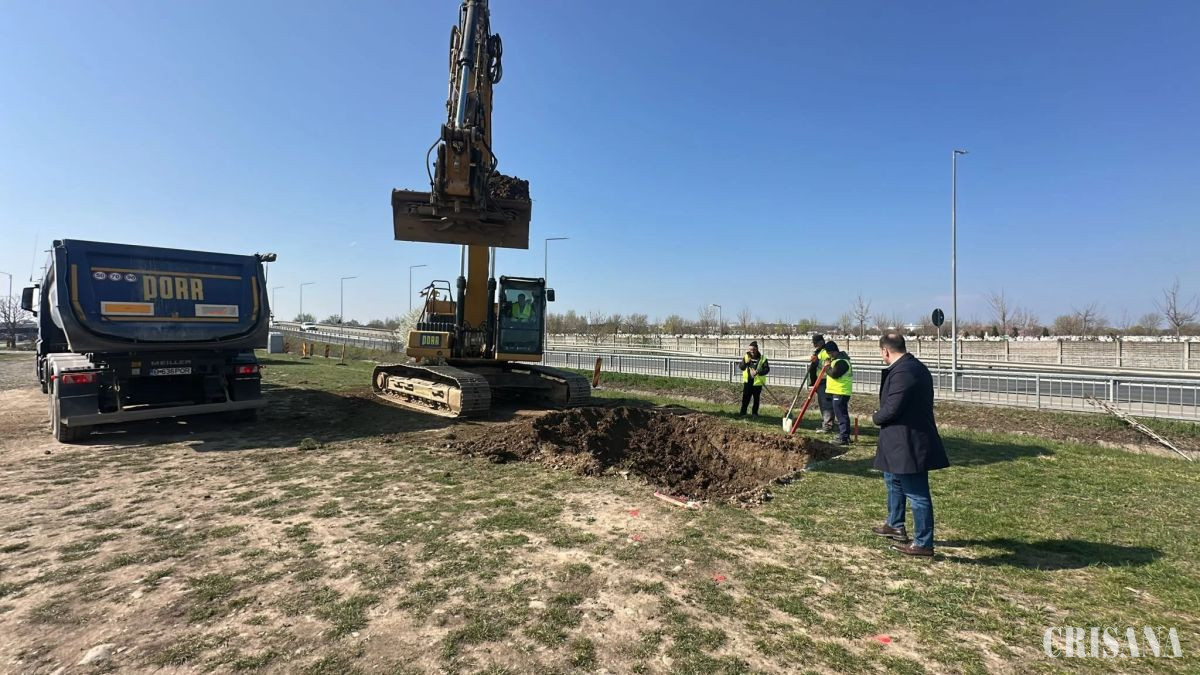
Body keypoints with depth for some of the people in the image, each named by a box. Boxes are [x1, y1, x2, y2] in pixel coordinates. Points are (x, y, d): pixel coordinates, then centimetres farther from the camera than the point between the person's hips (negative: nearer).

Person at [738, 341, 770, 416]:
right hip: (747, 382, 2)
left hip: (757, 382, -2)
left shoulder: (762, 358, -5)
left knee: (756, 398, 9)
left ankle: (755, 412, 21)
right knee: (745, 398, 7)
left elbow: (767, 369, -9)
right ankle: (743, 411, 19)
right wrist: (746, 362, -25)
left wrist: (757, 372, -23)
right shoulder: (746, 357, 3)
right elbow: (741, 367, -6)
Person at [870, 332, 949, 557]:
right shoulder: (916, 367, 10)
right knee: (893, 479, 26)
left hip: (908, 444, -11)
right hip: (910, 440, 11)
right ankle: (895, 525, 40)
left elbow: (891, 409, -25)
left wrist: (876, 418, -3)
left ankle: (924, 544, 11)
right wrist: (880, 417, 11)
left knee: (917, 494, 0)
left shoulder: (901, 372, -23)